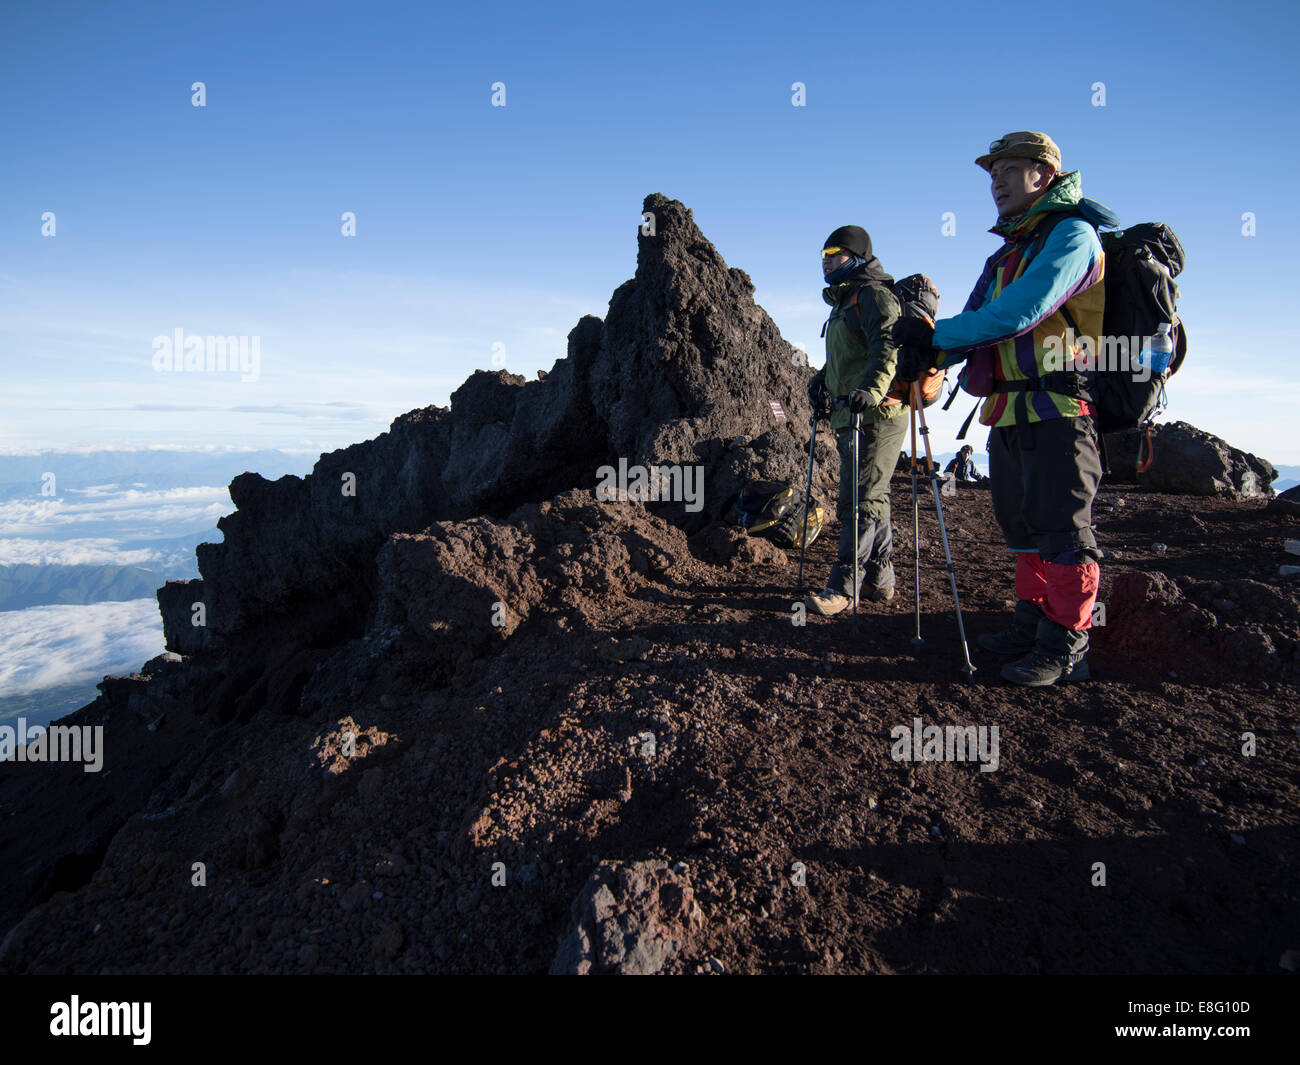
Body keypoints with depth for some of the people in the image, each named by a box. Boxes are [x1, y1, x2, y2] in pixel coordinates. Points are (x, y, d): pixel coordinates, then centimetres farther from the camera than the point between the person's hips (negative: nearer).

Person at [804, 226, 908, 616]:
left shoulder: (873, 295, -7)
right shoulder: (845, 302, 24)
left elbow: (888, 347, -22)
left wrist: (870, 390, -35)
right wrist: (822, 381, 15)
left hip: (875, 415, -10)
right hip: (850, 416, 10)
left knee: (860, 501, -9)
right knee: (871, 500, 13)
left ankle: (843, 586, -6)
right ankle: (879, 581, 22)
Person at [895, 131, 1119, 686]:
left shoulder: (1071, 233, -6)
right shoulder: (1006, 252, 21)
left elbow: (1019, 312, -20)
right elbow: (978, 322, 15)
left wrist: (937, 334, -14)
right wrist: (932, 353, -4)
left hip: (1056, 408, -9)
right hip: (1009, 412, 9)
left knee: (1060, 529, -4)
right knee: (1023, 524, 14)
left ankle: (1065, 646, 5)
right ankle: (1032, 624, 26)